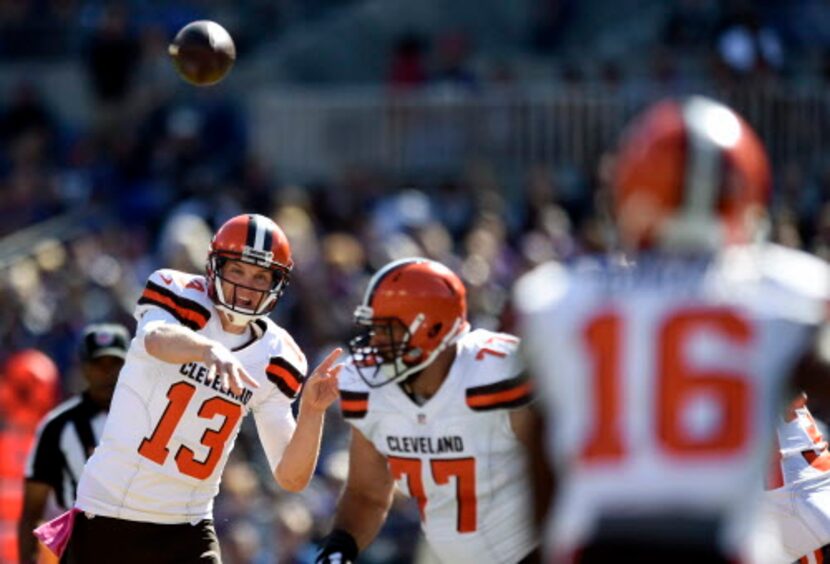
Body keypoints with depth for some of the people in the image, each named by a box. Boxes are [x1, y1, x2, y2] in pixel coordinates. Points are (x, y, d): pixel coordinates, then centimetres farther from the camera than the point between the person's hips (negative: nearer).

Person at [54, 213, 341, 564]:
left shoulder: (275, 361, 1)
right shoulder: (184, 302, -9)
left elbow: (291, 478, -2)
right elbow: (156, 340, -37)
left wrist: (311, 411, -18)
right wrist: (210, 349, -57)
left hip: (187, 530, 3)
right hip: (106, 518, -3)